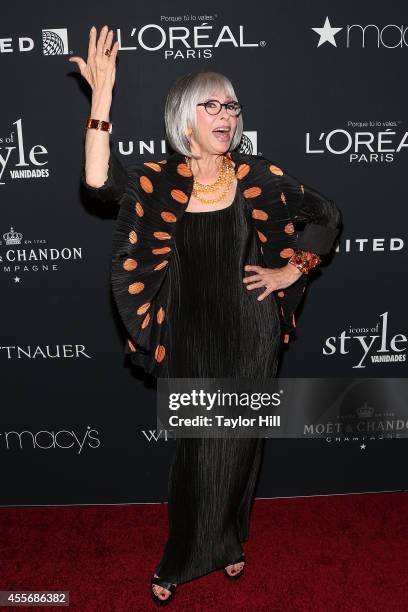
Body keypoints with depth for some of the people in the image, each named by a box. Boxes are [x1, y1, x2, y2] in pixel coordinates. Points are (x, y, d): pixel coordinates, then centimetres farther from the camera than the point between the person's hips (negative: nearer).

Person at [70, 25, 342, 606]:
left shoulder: (257, 175, -6)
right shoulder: (160, 179, -6)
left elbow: (326, 216, 4)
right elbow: (98, 181, -25)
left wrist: (290, 273, -3)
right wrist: (102, 96, -29)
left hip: (248, 334, 0)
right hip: (190, 334, 0)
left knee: (238, 441, 14)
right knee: (196, 445, 11)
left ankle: (228, 541, 41)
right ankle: (185, 556, 36)